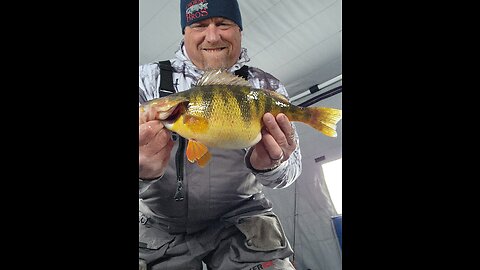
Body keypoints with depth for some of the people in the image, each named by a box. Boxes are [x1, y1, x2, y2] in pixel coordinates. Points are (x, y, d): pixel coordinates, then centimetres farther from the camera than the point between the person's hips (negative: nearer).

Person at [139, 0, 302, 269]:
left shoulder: (267, 88, -3)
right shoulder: (149, 79, -5)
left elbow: (291, 169, -8)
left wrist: (270, 166, -32)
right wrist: (143, 172, -38)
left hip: (239, 217, 1)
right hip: (158, 224, 0)